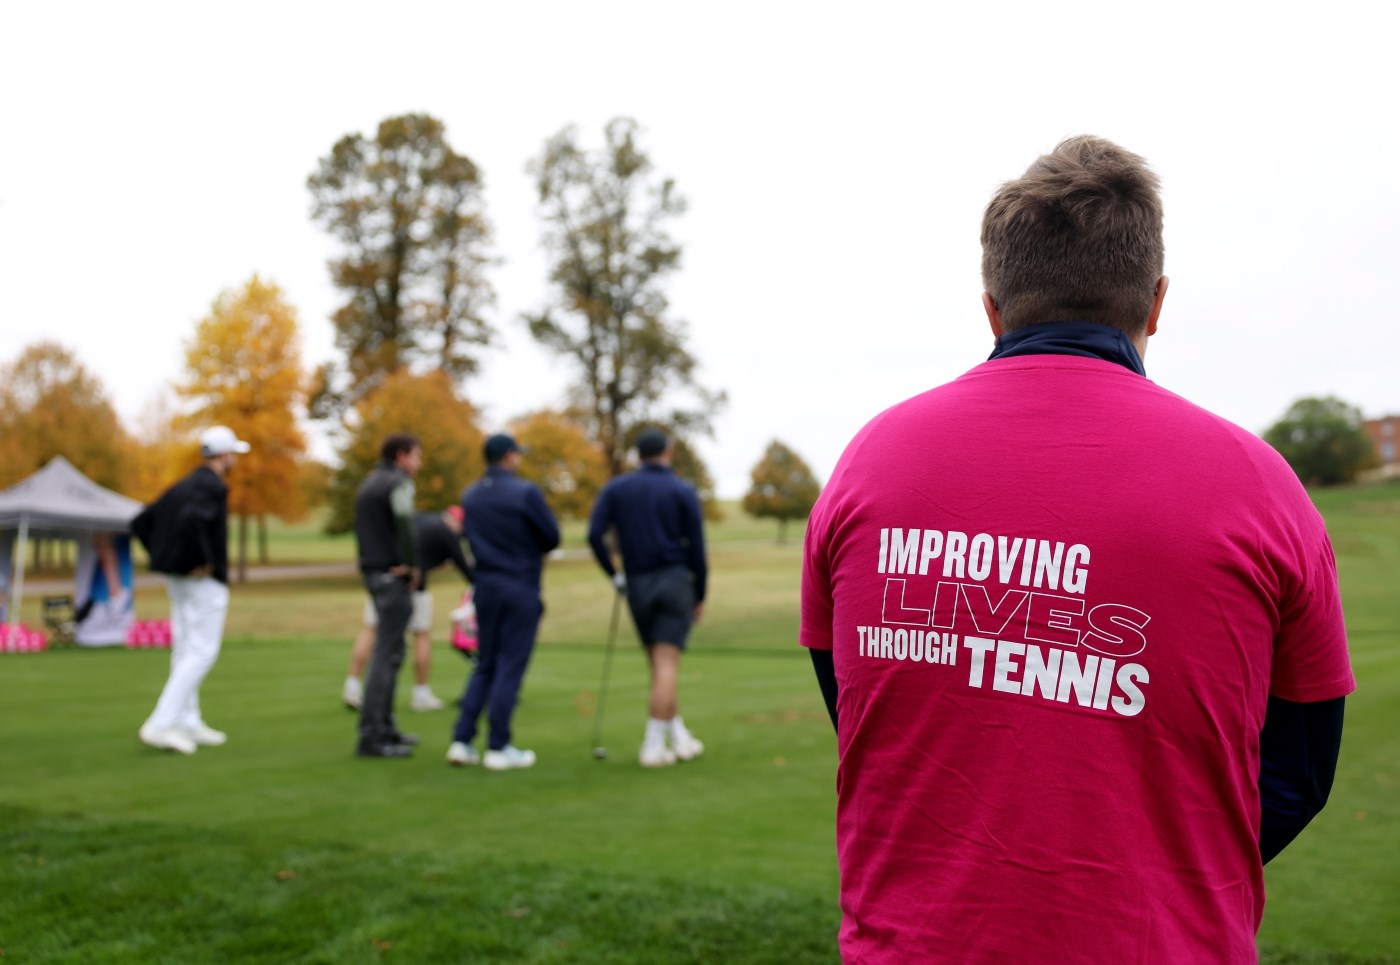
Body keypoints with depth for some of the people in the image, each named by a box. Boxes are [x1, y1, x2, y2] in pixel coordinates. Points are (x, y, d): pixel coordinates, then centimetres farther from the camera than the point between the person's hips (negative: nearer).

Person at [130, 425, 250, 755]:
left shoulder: (183, 485, 15)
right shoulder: (213, 486, -13)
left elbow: (141, 522, 17)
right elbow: (191, 520, -32)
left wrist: (162, 558, 14)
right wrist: (202, 561, -22)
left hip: (177, 579, 10)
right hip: (205, 581, -10)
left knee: (185, 651, 13)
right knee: (202, 652, -7)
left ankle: (188, 724, 19)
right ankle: (160, 724, -11)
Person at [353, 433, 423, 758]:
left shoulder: (368, 483, 18)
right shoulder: (398, 483, -11)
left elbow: (363, 528, 16)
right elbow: (405, 526, -23)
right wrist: (413, 565, -10)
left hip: (372, 571, 10)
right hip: (394, 576, -10)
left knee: (389, 650, 17)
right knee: (387, 654, -8)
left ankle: (385, 727, 24)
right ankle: (371, 737, -9)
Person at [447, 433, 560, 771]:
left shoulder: (470, 495, 7)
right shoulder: (525, 492, -12)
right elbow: (552, 538, -6)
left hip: (485, 587, 6)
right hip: (521, 587, -6)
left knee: (484, 665, 13)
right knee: (511, 666, 0)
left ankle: (462, 741, 7)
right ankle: (498, 748, 3)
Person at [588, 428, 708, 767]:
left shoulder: (615, 488, 6)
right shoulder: (683, 491, 0)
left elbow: (595, 534, -6)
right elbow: (696, 547, -2)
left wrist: (614, 575, 6)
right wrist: (700, 596, 7)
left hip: (637, 586, 3)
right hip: (675, 580, -3)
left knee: (660, 666, 13)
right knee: (667, 665, -4)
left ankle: (681, 739, 19)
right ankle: (653, 746, -8)